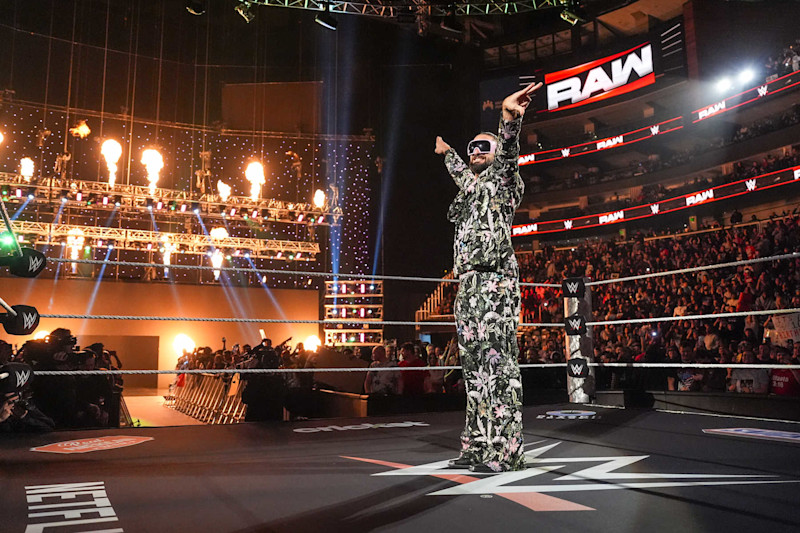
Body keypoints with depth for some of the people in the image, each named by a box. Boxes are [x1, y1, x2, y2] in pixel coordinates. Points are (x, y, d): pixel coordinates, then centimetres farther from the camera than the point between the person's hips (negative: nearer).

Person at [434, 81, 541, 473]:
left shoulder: (503, 179, 3)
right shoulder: (470, 185, 25)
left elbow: (508, 153, -18)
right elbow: (461, 173, 49)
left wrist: (510, 119, -38)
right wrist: (446, 153, 65)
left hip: (494, 280, -9)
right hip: (468, 283, 9)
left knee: (497, 361, -12)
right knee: (474, 364, 7)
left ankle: (504, 450, -10)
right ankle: (477, 447, 13)